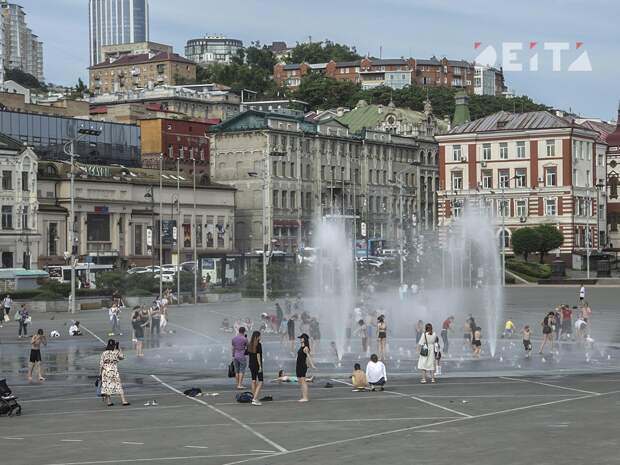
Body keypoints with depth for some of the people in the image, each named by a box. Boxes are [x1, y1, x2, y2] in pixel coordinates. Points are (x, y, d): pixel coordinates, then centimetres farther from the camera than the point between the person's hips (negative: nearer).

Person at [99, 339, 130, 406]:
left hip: (106, 371, 1)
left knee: (107, 386, 9)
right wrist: (118, 348, 12)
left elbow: (101, 363, -4)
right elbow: (122, 357, 15)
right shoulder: (117, 352, -5)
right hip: (114, 371, -1)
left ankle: (109, 402, 8)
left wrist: (100, 372, 4)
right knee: (118, 386, 3)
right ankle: (124, 401, 1)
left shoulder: (104, 353, -3)